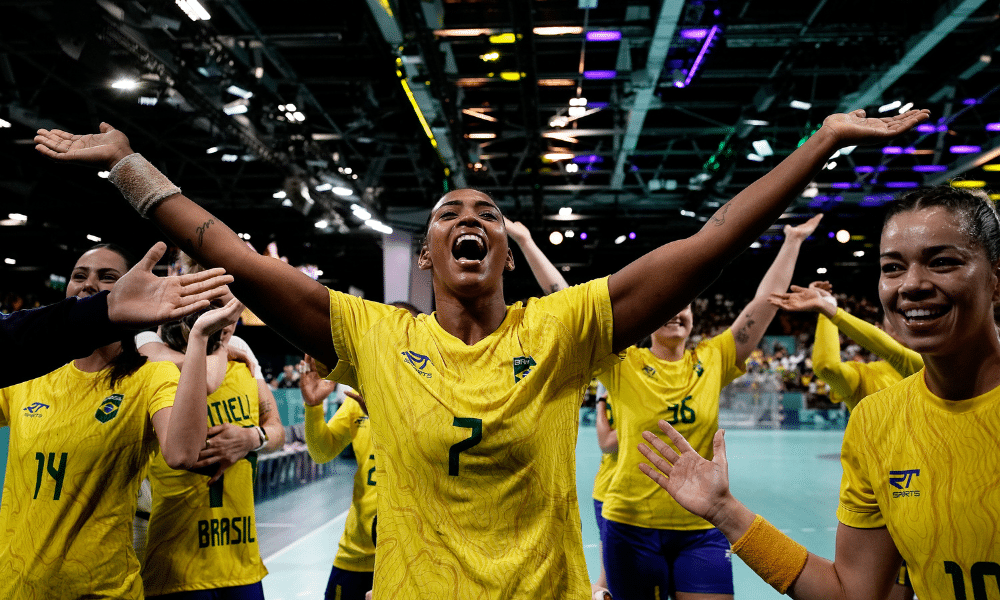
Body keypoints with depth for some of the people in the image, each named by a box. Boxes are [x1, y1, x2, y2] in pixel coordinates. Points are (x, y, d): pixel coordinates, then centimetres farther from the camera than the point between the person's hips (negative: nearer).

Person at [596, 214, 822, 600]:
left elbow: (765, 302, 6)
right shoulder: (623, 365, -4)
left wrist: (793, 241, 10)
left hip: (701, 528, 2)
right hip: (632, 525, -1)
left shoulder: (712, 361, 3)